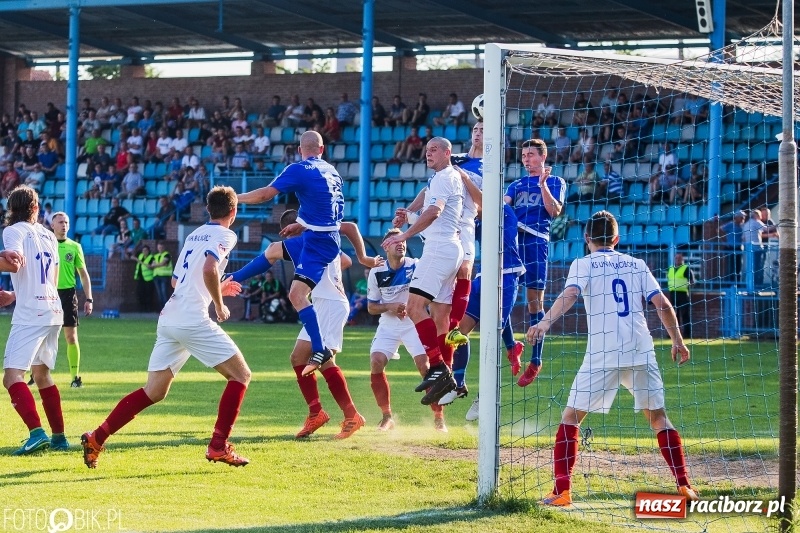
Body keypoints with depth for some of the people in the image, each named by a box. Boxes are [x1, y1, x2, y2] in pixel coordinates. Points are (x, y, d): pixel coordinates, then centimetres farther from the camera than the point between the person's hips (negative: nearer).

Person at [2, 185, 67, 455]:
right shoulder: (48, 235, 18)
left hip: (30, 315, -8)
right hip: (53, 311, 8)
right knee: (42, 375, 21)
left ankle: (37, 432, -30)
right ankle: (58, 436, 22)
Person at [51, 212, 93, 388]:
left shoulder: (74, 247, 5)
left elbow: (84, 274, 8)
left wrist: (89, 299, 2)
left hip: (68, 294, 0)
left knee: (71, 337, -2)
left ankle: (75, 376, 3)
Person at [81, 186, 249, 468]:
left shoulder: (194, 235, 22)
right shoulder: (225, 235, -2)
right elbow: (209, 268, -21)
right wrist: (219, 305, -8)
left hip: (169, 318, 8)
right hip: (194, 320, -8)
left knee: (153, 392, 12)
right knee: (240, 375, 3)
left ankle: (96, 438, 7)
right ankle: (218, 446, -4)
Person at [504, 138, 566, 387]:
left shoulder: (555, 182, 9)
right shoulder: (517, 185, 22)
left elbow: (555, 211, -5)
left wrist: (543, 184, -14)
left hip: (535, 242, -5)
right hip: (511, 238, 5)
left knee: (535, 301, -4)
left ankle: (536, 361, -1)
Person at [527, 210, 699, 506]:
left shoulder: (584, 264, 8)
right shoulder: (636, 264, 17)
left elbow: (570, 294, -12)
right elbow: (662, 304, 9)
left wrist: (546, 322, -25)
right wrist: (677, 341, 18)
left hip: (603, 356, -3)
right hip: (642, 353, 3)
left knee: (571, 417, 6)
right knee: (658, 417, 14)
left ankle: (562, 491, -5)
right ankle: (684, 486, 8)